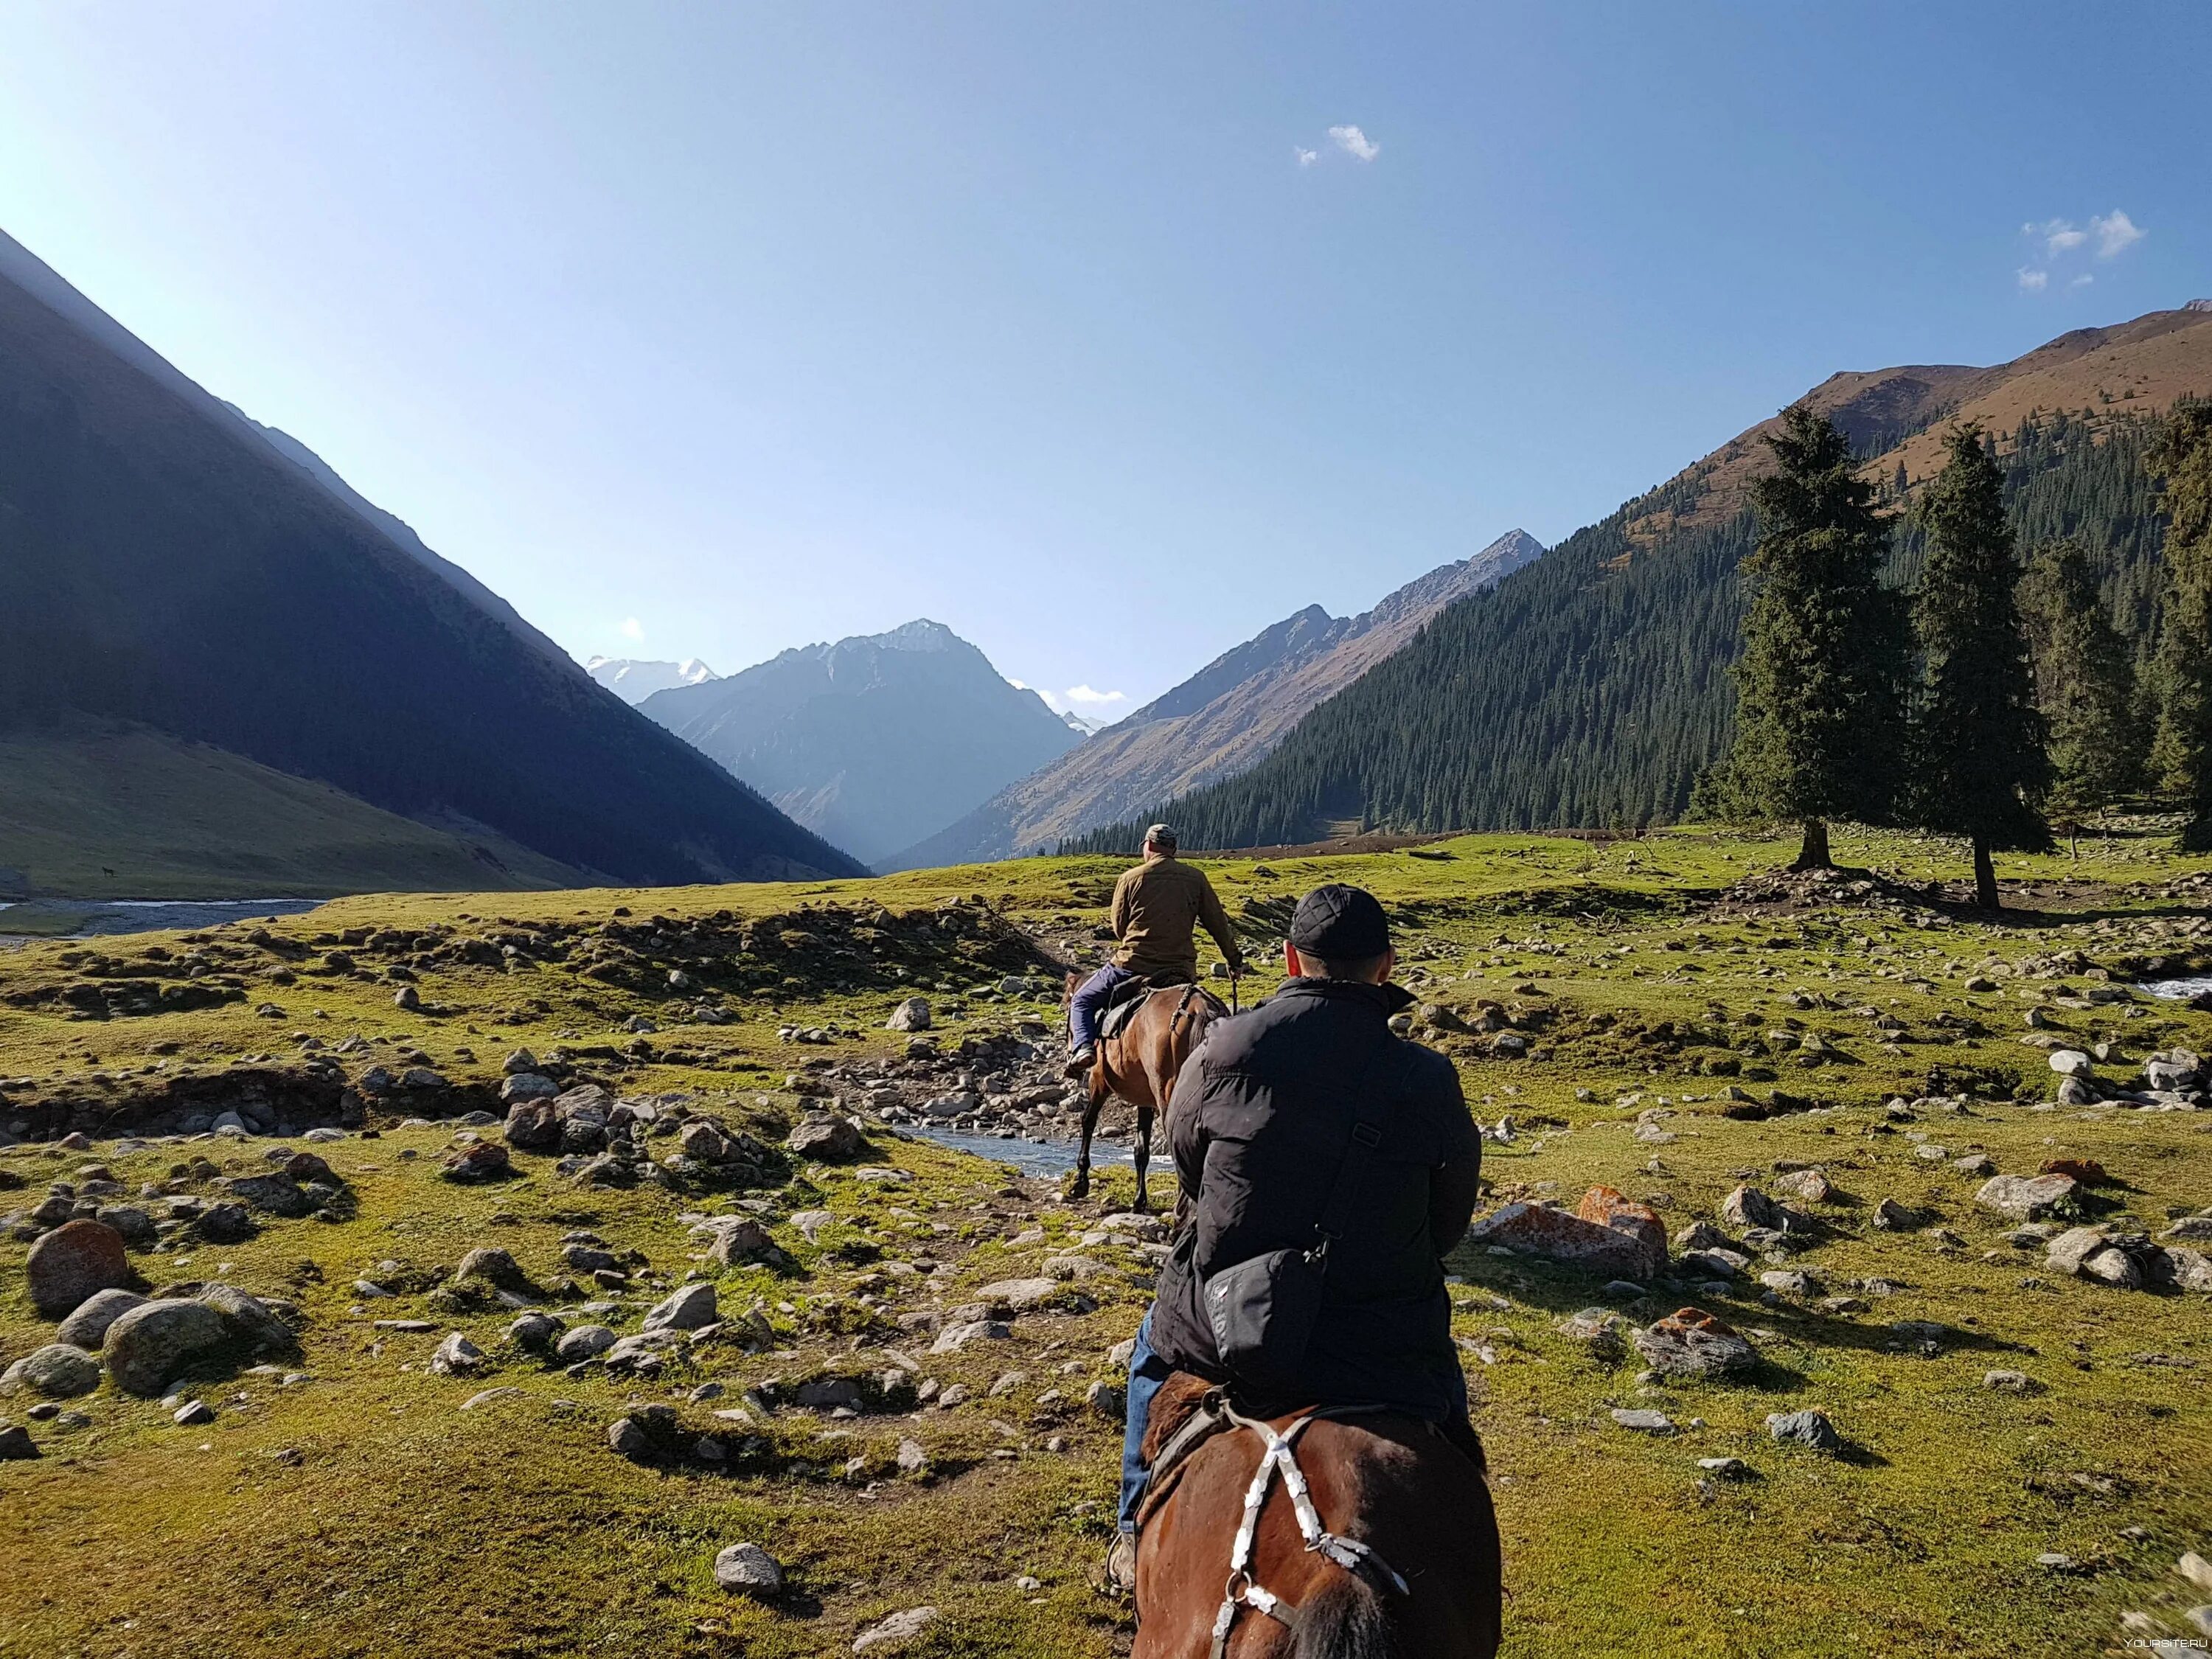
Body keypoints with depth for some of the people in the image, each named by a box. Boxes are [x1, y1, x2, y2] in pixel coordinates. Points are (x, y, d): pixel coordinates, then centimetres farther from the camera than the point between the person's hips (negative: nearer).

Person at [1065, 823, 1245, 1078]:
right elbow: (1218, 924, 8)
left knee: (1082, 1001, 14)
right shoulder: (1196, 879, 4)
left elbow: (1119, 926, 6)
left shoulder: (1130, 878, -2)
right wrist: (1235, 959, 20)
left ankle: (1082, 1047, -10)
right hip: (1181, 970, 2)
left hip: (1132, 965, -2)